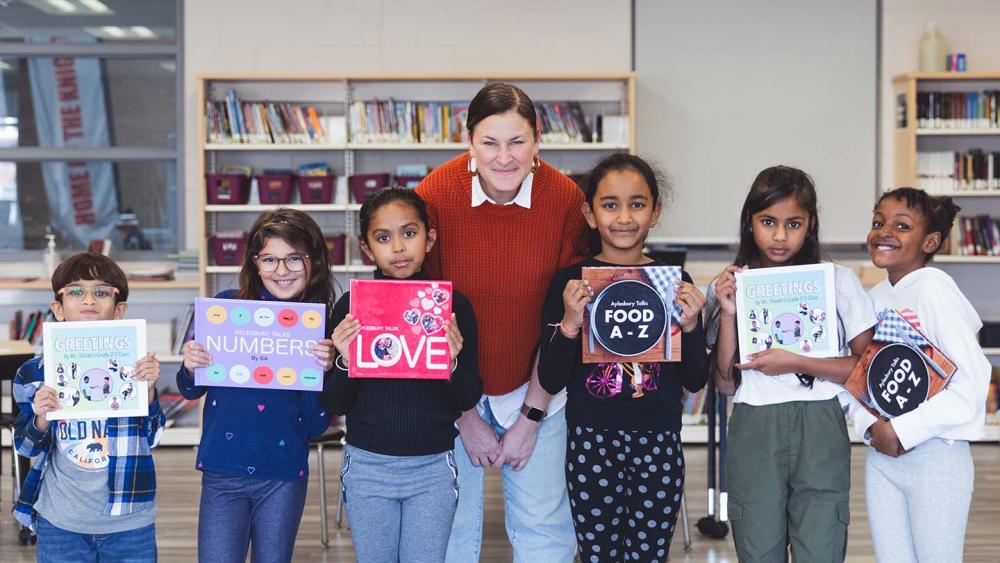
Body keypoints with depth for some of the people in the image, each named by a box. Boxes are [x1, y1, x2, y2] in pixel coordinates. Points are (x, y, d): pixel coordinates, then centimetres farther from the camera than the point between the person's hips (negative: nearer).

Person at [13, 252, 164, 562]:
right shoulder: (36, 372, -2)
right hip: (60, 524, 0)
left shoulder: (136, 363, -4)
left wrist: (148, 390, -17)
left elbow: (151, 439, -2)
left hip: (129, 521, 0)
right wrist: (41, 419, -15)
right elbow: (26, 447, 5)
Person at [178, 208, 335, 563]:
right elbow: (192, 390, 6)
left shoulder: (321, 327, -2)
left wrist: (322, 371, -18)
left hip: (284, 476, 0)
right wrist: (190, 367, -15)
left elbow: (316, 426, -2)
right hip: (223, 471, 0)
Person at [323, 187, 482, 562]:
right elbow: (335, 405, -2)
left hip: (433, 465, 0)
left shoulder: (453, 304, -5)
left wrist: (451, 363, -21)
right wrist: (345, 362, -21)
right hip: (367, 465, 1)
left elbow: (470, 398, -2)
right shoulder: (350, 306, -5)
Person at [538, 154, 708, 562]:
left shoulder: (676, 282, 1)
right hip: (591, 441, -1)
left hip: (659, 442, 1)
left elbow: (695, 381, 4)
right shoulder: (570, 281, -3)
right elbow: (550, 382, -4)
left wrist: (690, 326, -12)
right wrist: (569, 324, -18)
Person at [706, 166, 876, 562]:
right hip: (752, 434, 2)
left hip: (819, 431, -1)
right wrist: (728, 314, -8)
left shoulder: (838, 281, 2)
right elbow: (726, 383, 3)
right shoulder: (732, 286, 6)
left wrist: (795, 362, -12)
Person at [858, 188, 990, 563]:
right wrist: (870, 427, -7)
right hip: (881, 456, 6)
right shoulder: (875, 297, 6)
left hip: (936, 457, -6)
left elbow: (971, 382, -20)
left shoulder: (934, 289, -14)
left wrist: (902, 430, -17)